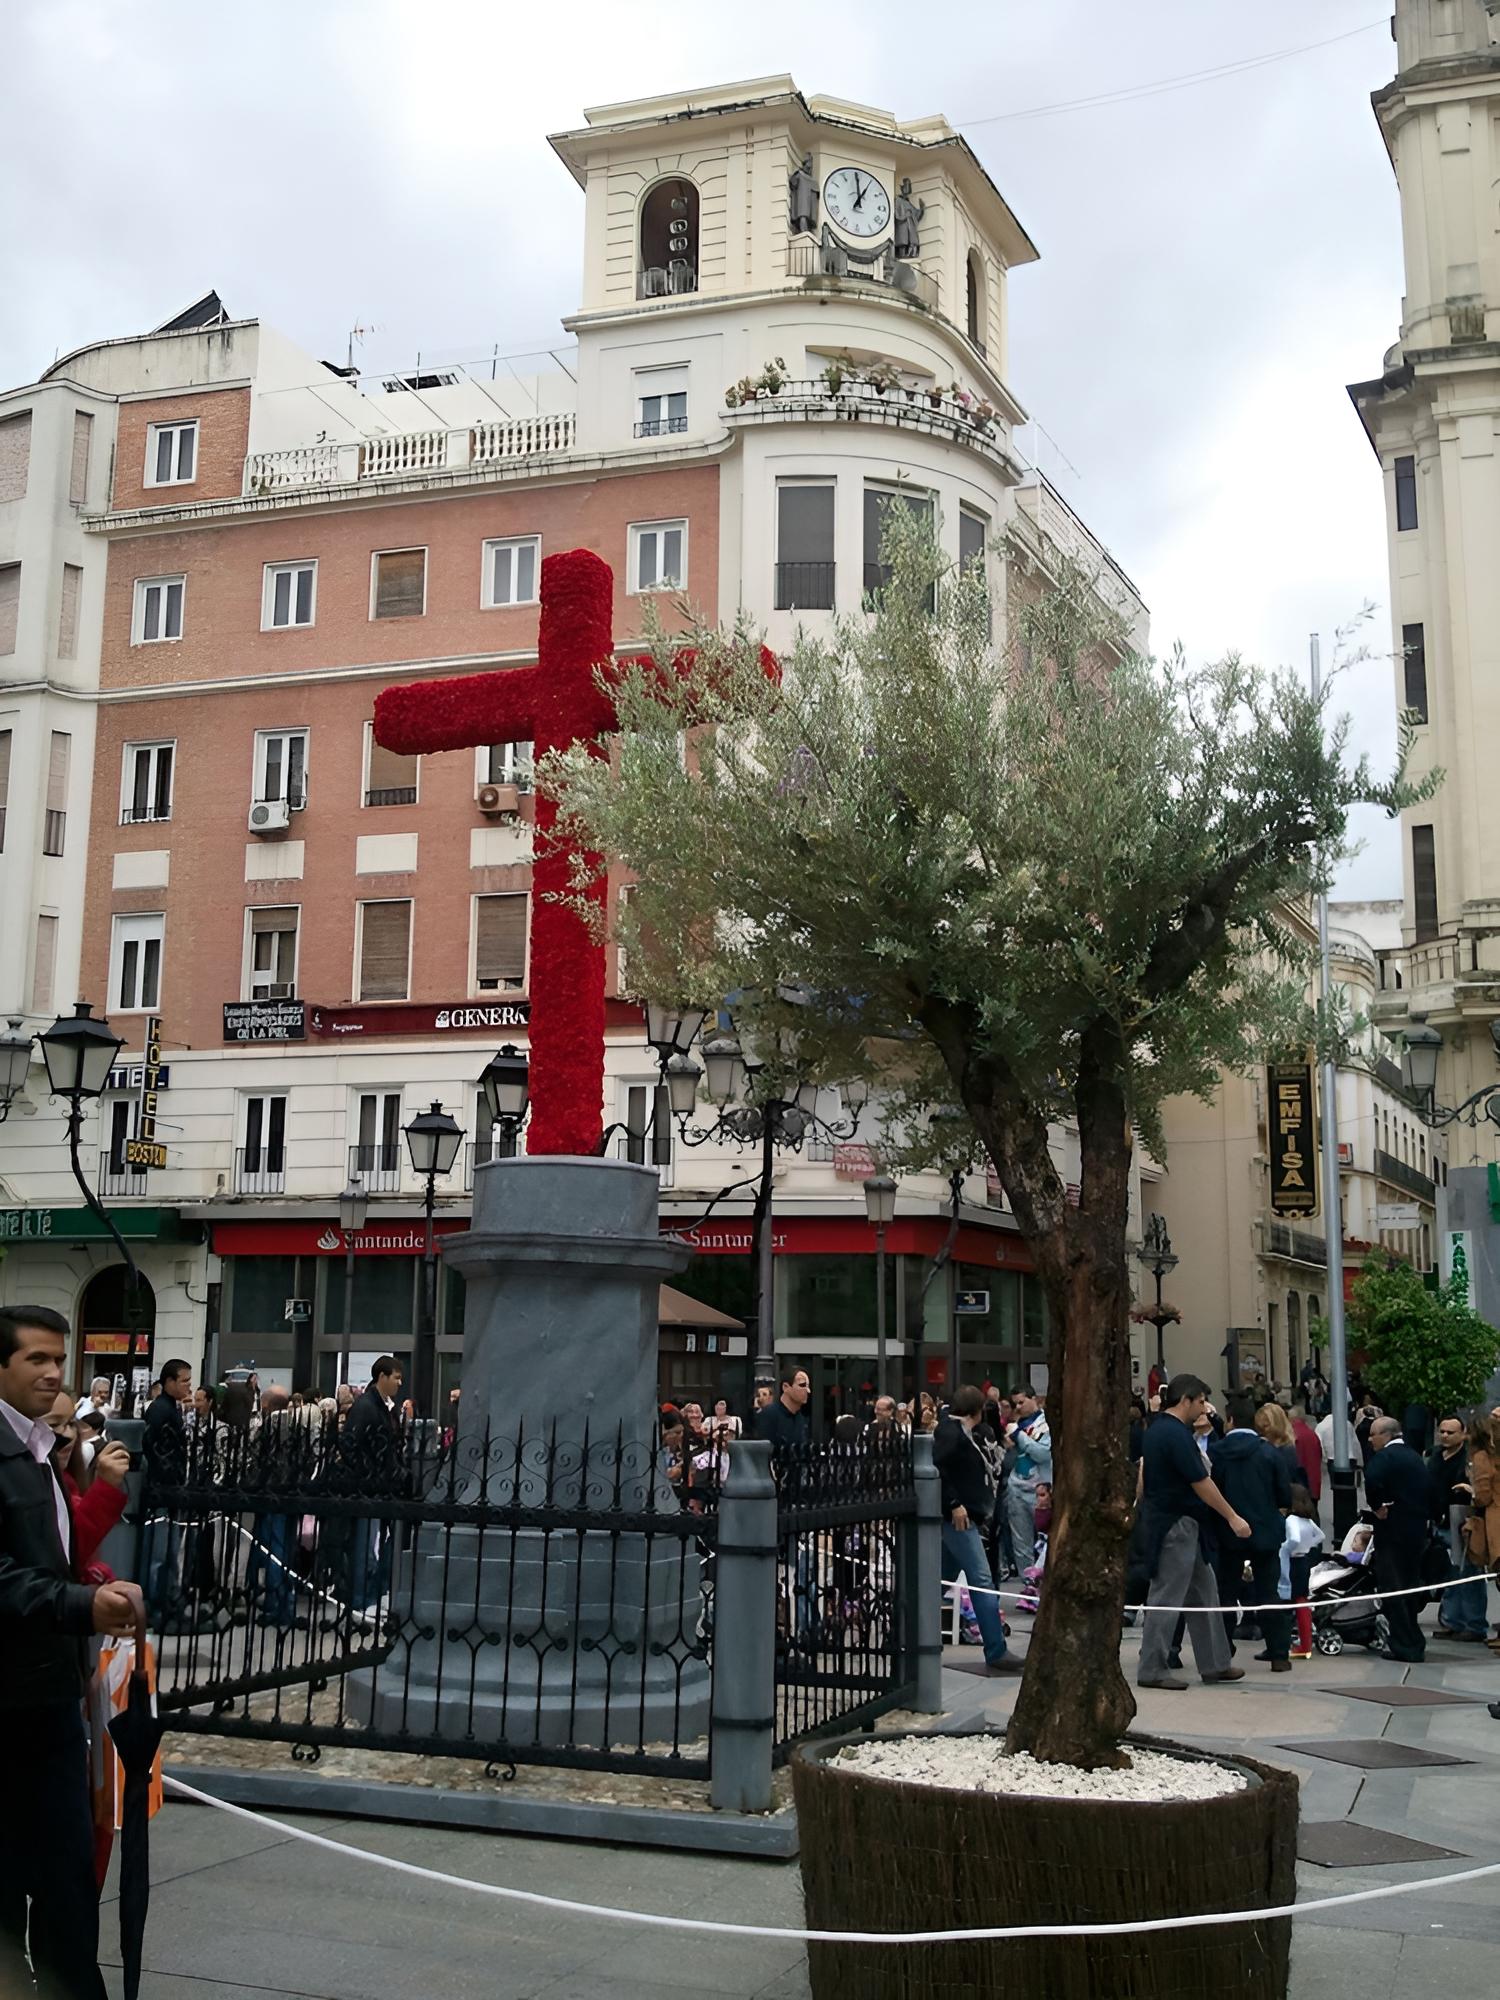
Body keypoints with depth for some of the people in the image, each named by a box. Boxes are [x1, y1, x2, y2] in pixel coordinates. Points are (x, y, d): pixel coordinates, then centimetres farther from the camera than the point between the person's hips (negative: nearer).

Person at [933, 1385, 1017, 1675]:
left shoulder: (958, 1431, 19)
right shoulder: (950, 1431, -12)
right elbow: (936, 1466, -24)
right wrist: (954, 1504, -23)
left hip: (961, 1517, 11)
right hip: (959, 1517, -11)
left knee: (943, 1579, 16)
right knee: (982, 1582, -12)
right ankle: (996, 1652, -13)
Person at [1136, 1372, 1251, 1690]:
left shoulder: (1157, 1431, 12)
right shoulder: (1176, 1434, -19)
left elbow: (1143, 1478, 18)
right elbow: (1201, 1483, -18)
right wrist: (1232, 1517, -12)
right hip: (1177, 1526, -10)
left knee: (1204, 1594, 14)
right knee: (1167, 1599, -4)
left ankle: (1214, 1664, 20)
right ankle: (1151, 1670, 1)